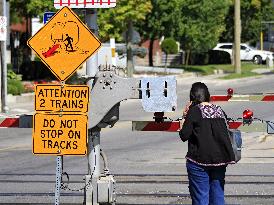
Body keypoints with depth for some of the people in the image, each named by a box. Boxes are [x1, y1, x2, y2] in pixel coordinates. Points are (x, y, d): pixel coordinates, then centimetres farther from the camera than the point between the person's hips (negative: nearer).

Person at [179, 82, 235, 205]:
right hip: (219, 159, 5)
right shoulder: (219, 111, 8)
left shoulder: (195, 111, -8)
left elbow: (184, 136, -10)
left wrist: (185, 118, 3)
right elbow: (224, 134, 10)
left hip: (199, 160, -5)